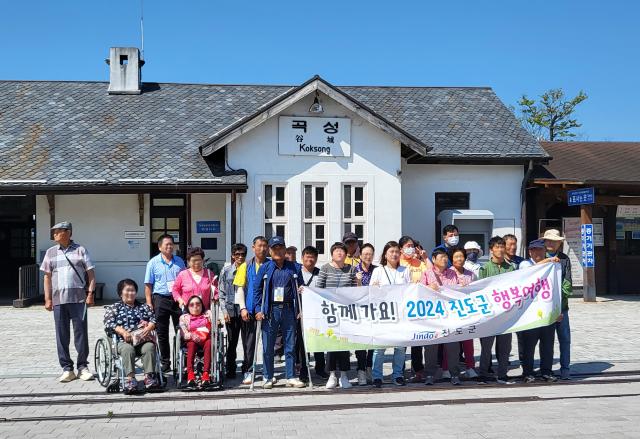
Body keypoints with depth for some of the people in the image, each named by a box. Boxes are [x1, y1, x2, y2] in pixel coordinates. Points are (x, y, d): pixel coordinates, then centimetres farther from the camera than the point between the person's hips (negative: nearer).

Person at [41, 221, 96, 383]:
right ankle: (67, 369, 11)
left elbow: (90, 274, 4)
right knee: (62, 335, 4)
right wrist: (47, 299, 6)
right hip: (58, 300, 3)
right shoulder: (51, 252, 12)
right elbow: (47, 277, 13)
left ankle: (83, 367, 9)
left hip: (78, 298, -3)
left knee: (81, 333, -1)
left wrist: (90, 293, -6)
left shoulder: (80, 250, 5)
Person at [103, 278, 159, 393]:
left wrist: (148, 328, -11)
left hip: (142, 339, 2)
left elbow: (153, 319, 13)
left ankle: (149, 376, -34)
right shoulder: (113, 308, 17)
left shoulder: (144, 307, 25)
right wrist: (123, 332, -17)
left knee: (150, 346, -32)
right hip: (124, 341, -2)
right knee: (127, 349, -36)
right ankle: (130, 378, -42)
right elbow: (109, 323, 1)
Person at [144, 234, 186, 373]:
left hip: (178, 299, 2)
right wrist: (149, 304, -8)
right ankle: (165, 363, 13)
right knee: (162, 333, 4)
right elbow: (148, 285, 0)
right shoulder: (153, 262, 1)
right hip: (160, 300, -2)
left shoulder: (179, 261, 11)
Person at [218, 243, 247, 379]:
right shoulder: (226, 271, 6)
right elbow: (221, 292, 7)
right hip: (231, 310, 0)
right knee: (232, 342, 5)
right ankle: (230, 370, 16)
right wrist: (224, 310, -1)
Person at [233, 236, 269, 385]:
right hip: (249, 311, 0)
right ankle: (247, 372, 12)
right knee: (249, 342, 5)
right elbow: (240, 289, 3)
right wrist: (243, 308, -7)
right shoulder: (245, 267, 6)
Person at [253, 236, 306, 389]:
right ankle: (267, 378, 13)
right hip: (270, 311, -1)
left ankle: (291, 377, 14)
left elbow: (300, 289, 10)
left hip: (288, 310, 1)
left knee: (290, 345, 5)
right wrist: (258, 309, -5)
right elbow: (257, 289, 3)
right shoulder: (265, 268, 4)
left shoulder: (294, 268, 7)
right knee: (268, 346, 3)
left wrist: (300, 309, 3)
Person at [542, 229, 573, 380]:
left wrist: (562, 295, -9)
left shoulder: (564, 259, 8)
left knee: (564, 338, 4)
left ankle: (565, 369, 13)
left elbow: (568, 281, 3)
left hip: (561, 305, 2)